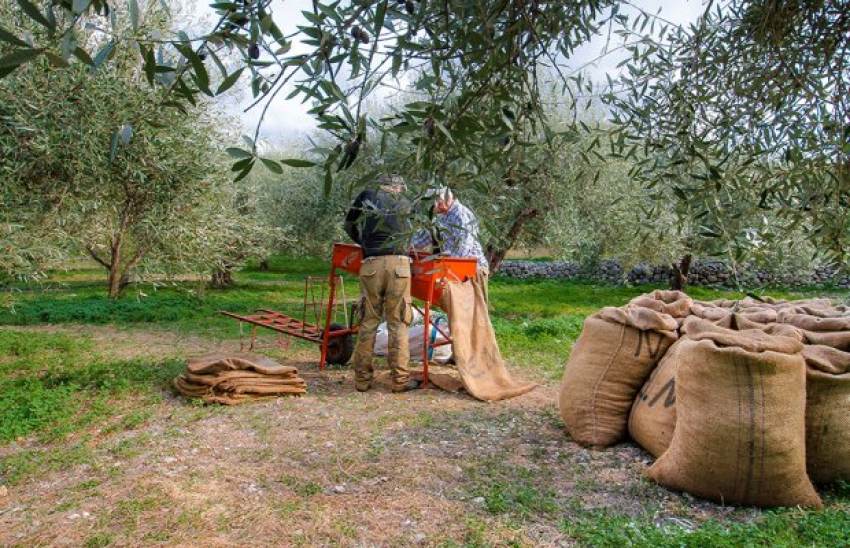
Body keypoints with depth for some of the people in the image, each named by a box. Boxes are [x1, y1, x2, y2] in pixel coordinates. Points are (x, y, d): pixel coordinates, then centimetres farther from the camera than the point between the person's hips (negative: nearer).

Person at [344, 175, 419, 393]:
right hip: (398, 263, -1)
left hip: (371, 264, 1)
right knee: (397, 323, 3)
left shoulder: (366, 196, 17)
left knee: (368, 322, 6)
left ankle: (362, 379, 9)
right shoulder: (404, 204, 17)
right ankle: (400, 379, 5)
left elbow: (349, 224, 27)